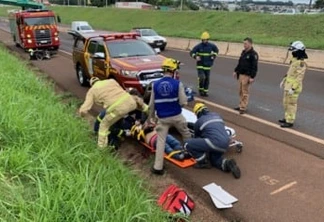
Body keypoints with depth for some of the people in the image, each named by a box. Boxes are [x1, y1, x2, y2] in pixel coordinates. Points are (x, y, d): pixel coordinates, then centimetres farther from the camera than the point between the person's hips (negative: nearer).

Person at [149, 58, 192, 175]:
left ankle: (158, 167, 3)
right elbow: (183, 102, -10)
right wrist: (185, 96, 12)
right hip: (176, 116, -1)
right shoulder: (178, 84, -11)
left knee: (161, 140, 6)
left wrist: (151, 117, 16)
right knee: (186, 134, 24)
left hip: (162, 118, 1)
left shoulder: (155, 84, -4)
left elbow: (152, 104, 2)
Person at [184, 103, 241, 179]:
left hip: (215, 142, -7)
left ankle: (203, 162, 10)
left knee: (187, 144, 0)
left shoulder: (198, 121, 11)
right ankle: (227, 164, 3)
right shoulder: (216, 115, 25)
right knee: (214, 159, 32)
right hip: (226, 144, 7)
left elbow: (197, 137, 26)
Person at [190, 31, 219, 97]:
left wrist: (214, 56, 8)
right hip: (200, 65, -3)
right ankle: (200, 89, 7)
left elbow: (216, 50, 22)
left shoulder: (211, 45, 2)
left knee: (207, 79, 7)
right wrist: (196, 56, -27)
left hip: (208, 65, 3)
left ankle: (205, 91, 20)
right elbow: (192, 52, -8)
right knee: (202, 77, -18)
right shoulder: (198, 46, -9)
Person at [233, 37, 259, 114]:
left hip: (247, 76, -8)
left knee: (245, 92, -5)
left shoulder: (253, 54, -11)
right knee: (241, 91, 12)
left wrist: (252, 77, -20)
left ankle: (243, 108, -1)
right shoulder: (243, 52, 14)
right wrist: (236, 71, 20)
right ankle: (241, 105, 21)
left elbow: (254, 67, -15)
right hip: (241, 74, 8)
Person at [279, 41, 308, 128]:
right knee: (286, 103, 17)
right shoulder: (294, 61, 12)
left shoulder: (301, 63, -18)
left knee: (291, 104, -2)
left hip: (293, 88, -10)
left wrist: (293, 88, -24)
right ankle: (287, 118, 30)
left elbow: (299, 77, -22)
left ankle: (290, 122, 5)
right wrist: (284, 81, 23)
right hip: (288, 86, 10)